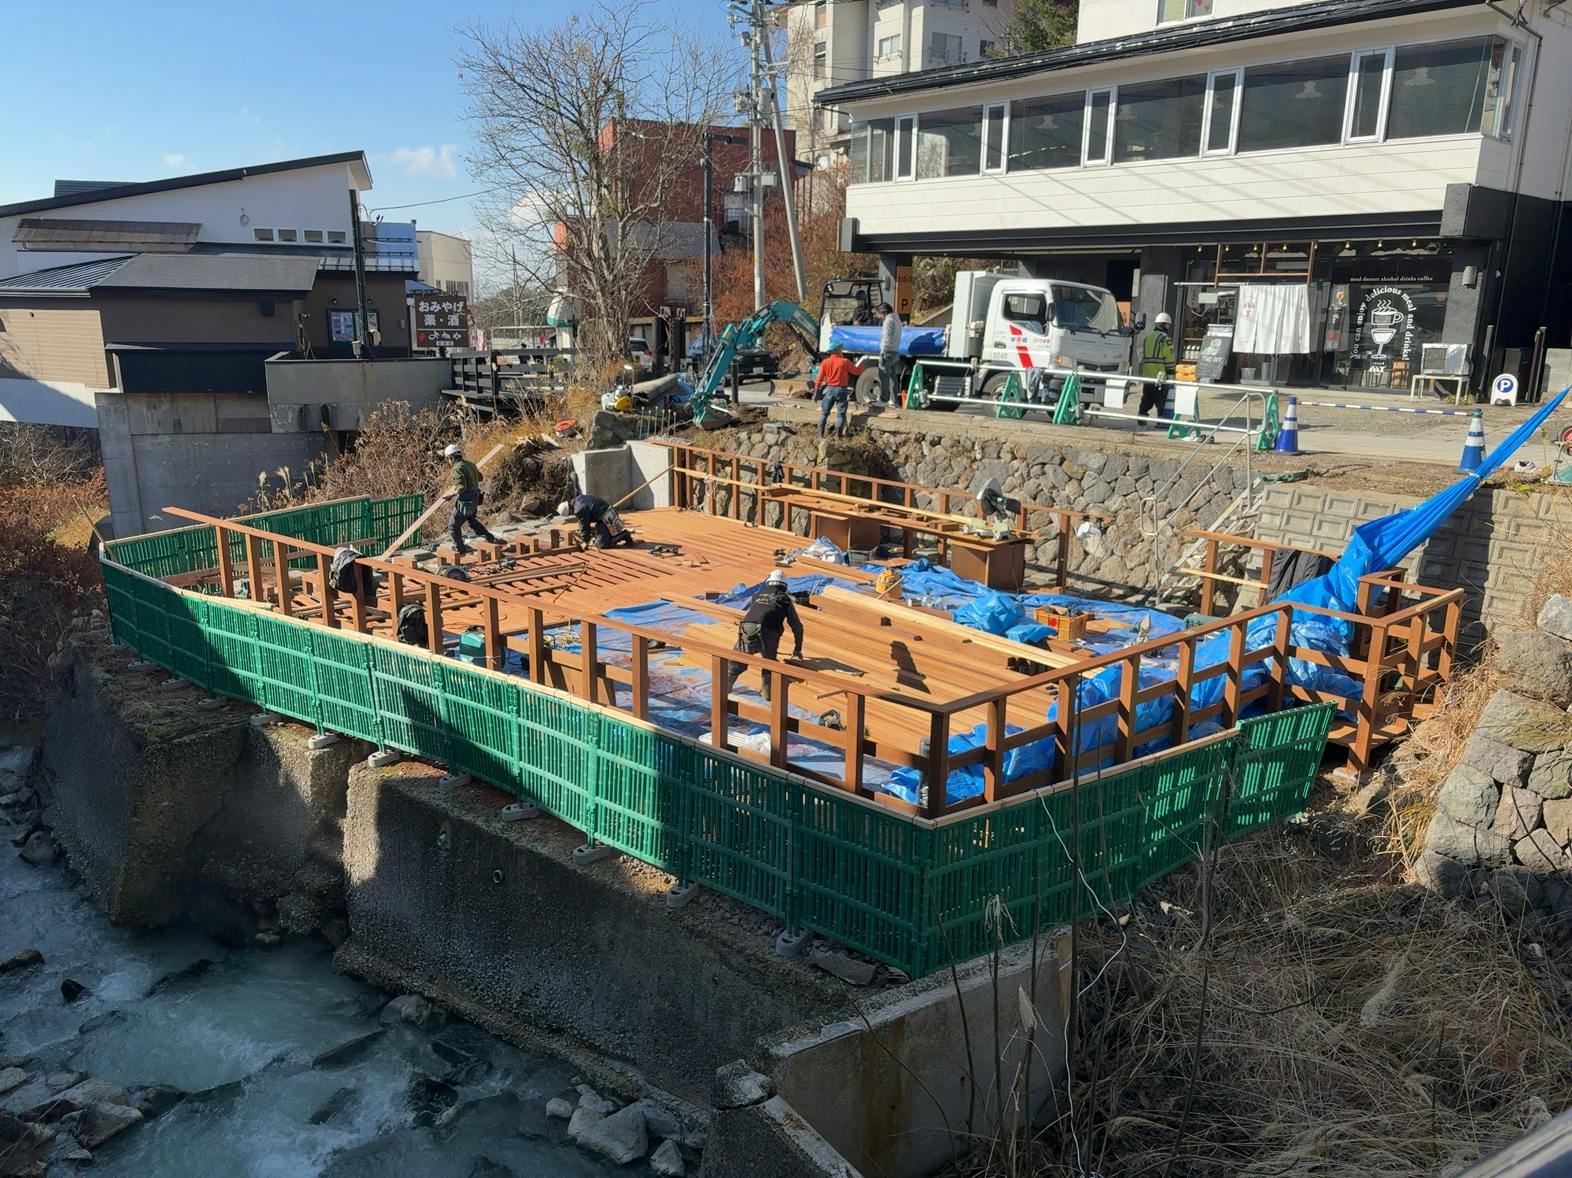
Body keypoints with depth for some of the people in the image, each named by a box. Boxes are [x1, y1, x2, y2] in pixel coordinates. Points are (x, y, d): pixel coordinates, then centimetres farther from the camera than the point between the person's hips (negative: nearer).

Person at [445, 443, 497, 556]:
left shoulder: (457, 468, -20)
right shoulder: (470, 464, 6)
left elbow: (461, 488, -27)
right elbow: (480, 477, 23)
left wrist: (452, 495, -13)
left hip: (464, 501, -8)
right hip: (475, 499, 8)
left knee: (453, 525, 8)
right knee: (471, 520, 31)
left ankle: (460, 549, 16)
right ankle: (489, 538, 28)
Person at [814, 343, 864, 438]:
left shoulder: (825, 362, -2)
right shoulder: (844, 362, -7)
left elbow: (820, 377, -2)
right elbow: (856, 371, 4)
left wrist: (817, 390, 4)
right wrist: (861, 365, 24)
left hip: (829, 389, 2)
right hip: (841, 390, -2)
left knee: (824, 412, 10)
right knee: (841, 413, 5)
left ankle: (820, 433, 9)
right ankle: (839, 434, 3)